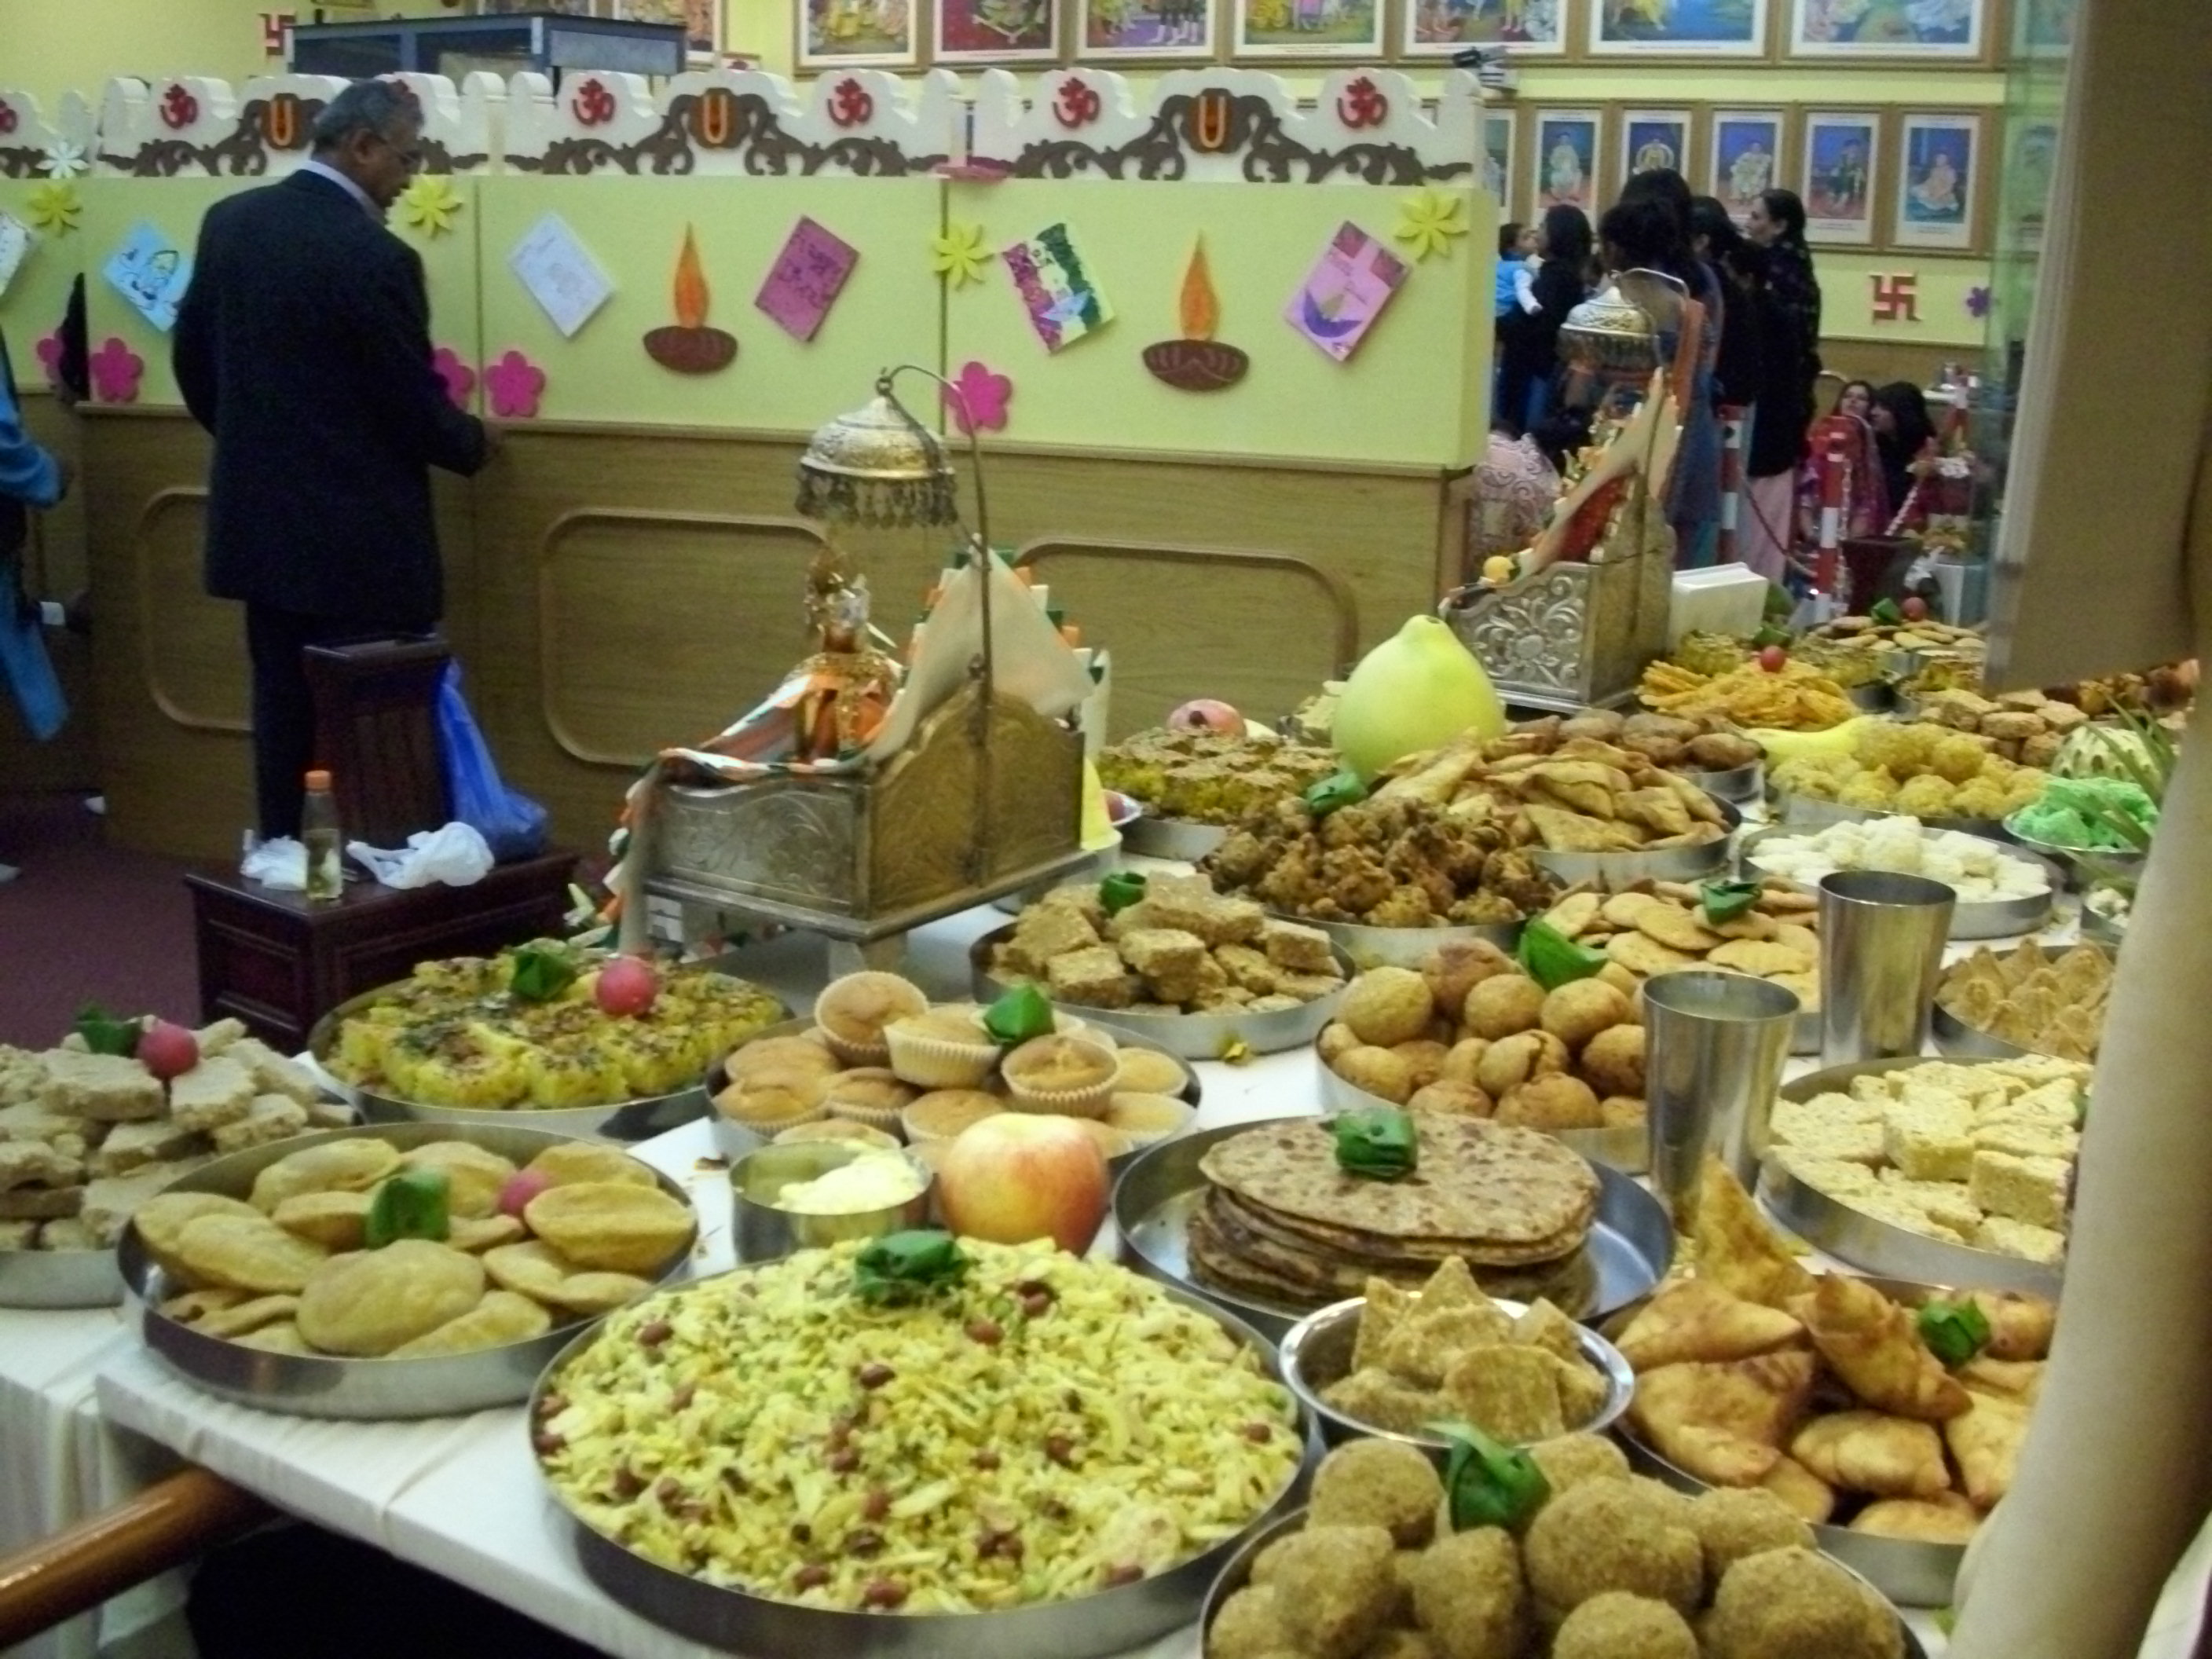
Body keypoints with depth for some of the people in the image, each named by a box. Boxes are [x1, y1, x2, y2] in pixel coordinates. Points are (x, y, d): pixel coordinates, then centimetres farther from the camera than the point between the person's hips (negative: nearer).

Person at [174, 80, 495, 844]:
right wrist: (473, 442, 6)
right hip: (359, 537, -7)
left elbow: (192, 354, 13)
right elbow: (415, 404, -14)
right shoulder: (375, 254, -19)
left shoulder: (229, 220, 4)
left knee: (283, 704, 15)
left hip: (259, 519, 8)